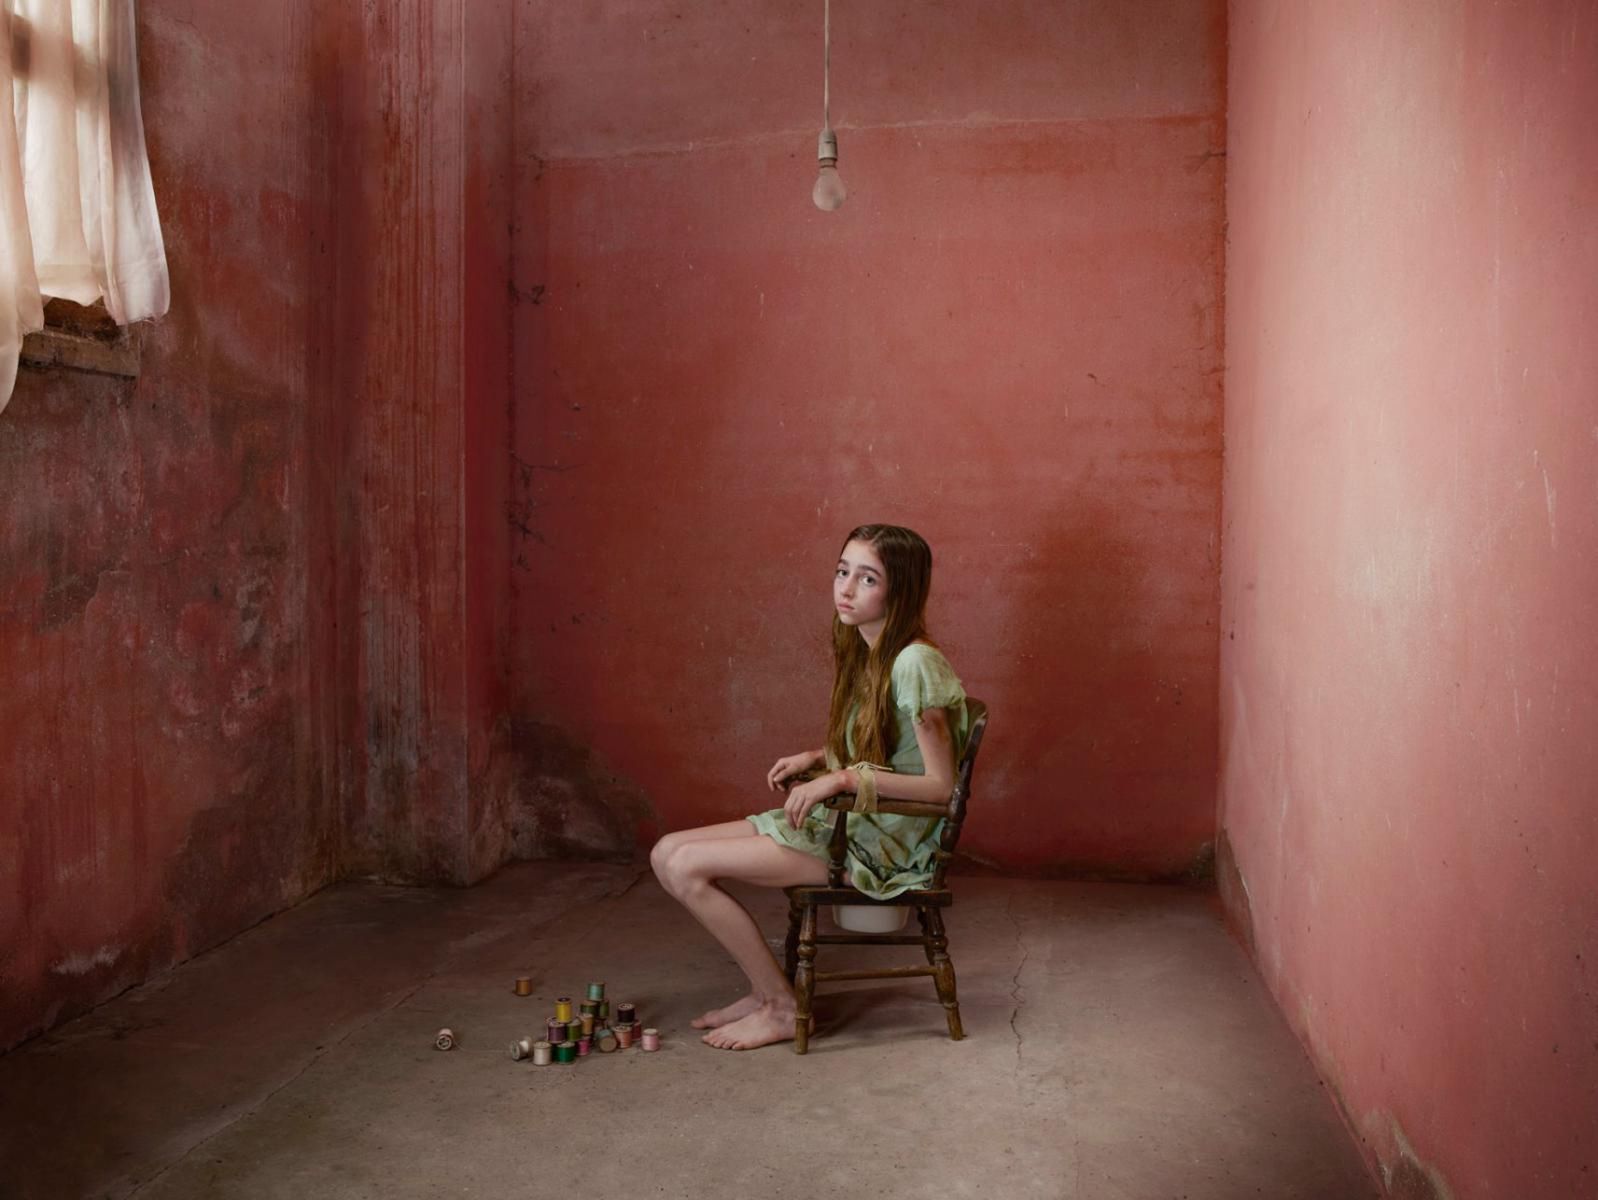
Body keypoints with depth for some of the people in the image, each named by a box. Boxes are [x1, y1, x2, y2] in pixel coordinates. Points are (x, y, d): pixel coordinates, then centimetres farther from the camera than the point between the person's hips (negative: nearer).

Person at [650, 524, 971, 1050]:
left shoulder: (916, 663, -19)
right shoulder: (861, 653, 8)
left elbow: (940, 784, -18)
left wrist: (845, 778, -22)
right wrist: (818, 758, 5)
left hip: (883, 841, -9)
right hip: (842, 820, 9)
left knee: (689, 867, -17)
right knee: (668, 853, -1)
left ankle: (783, 1009, -1)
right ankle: (766, 989, 7)